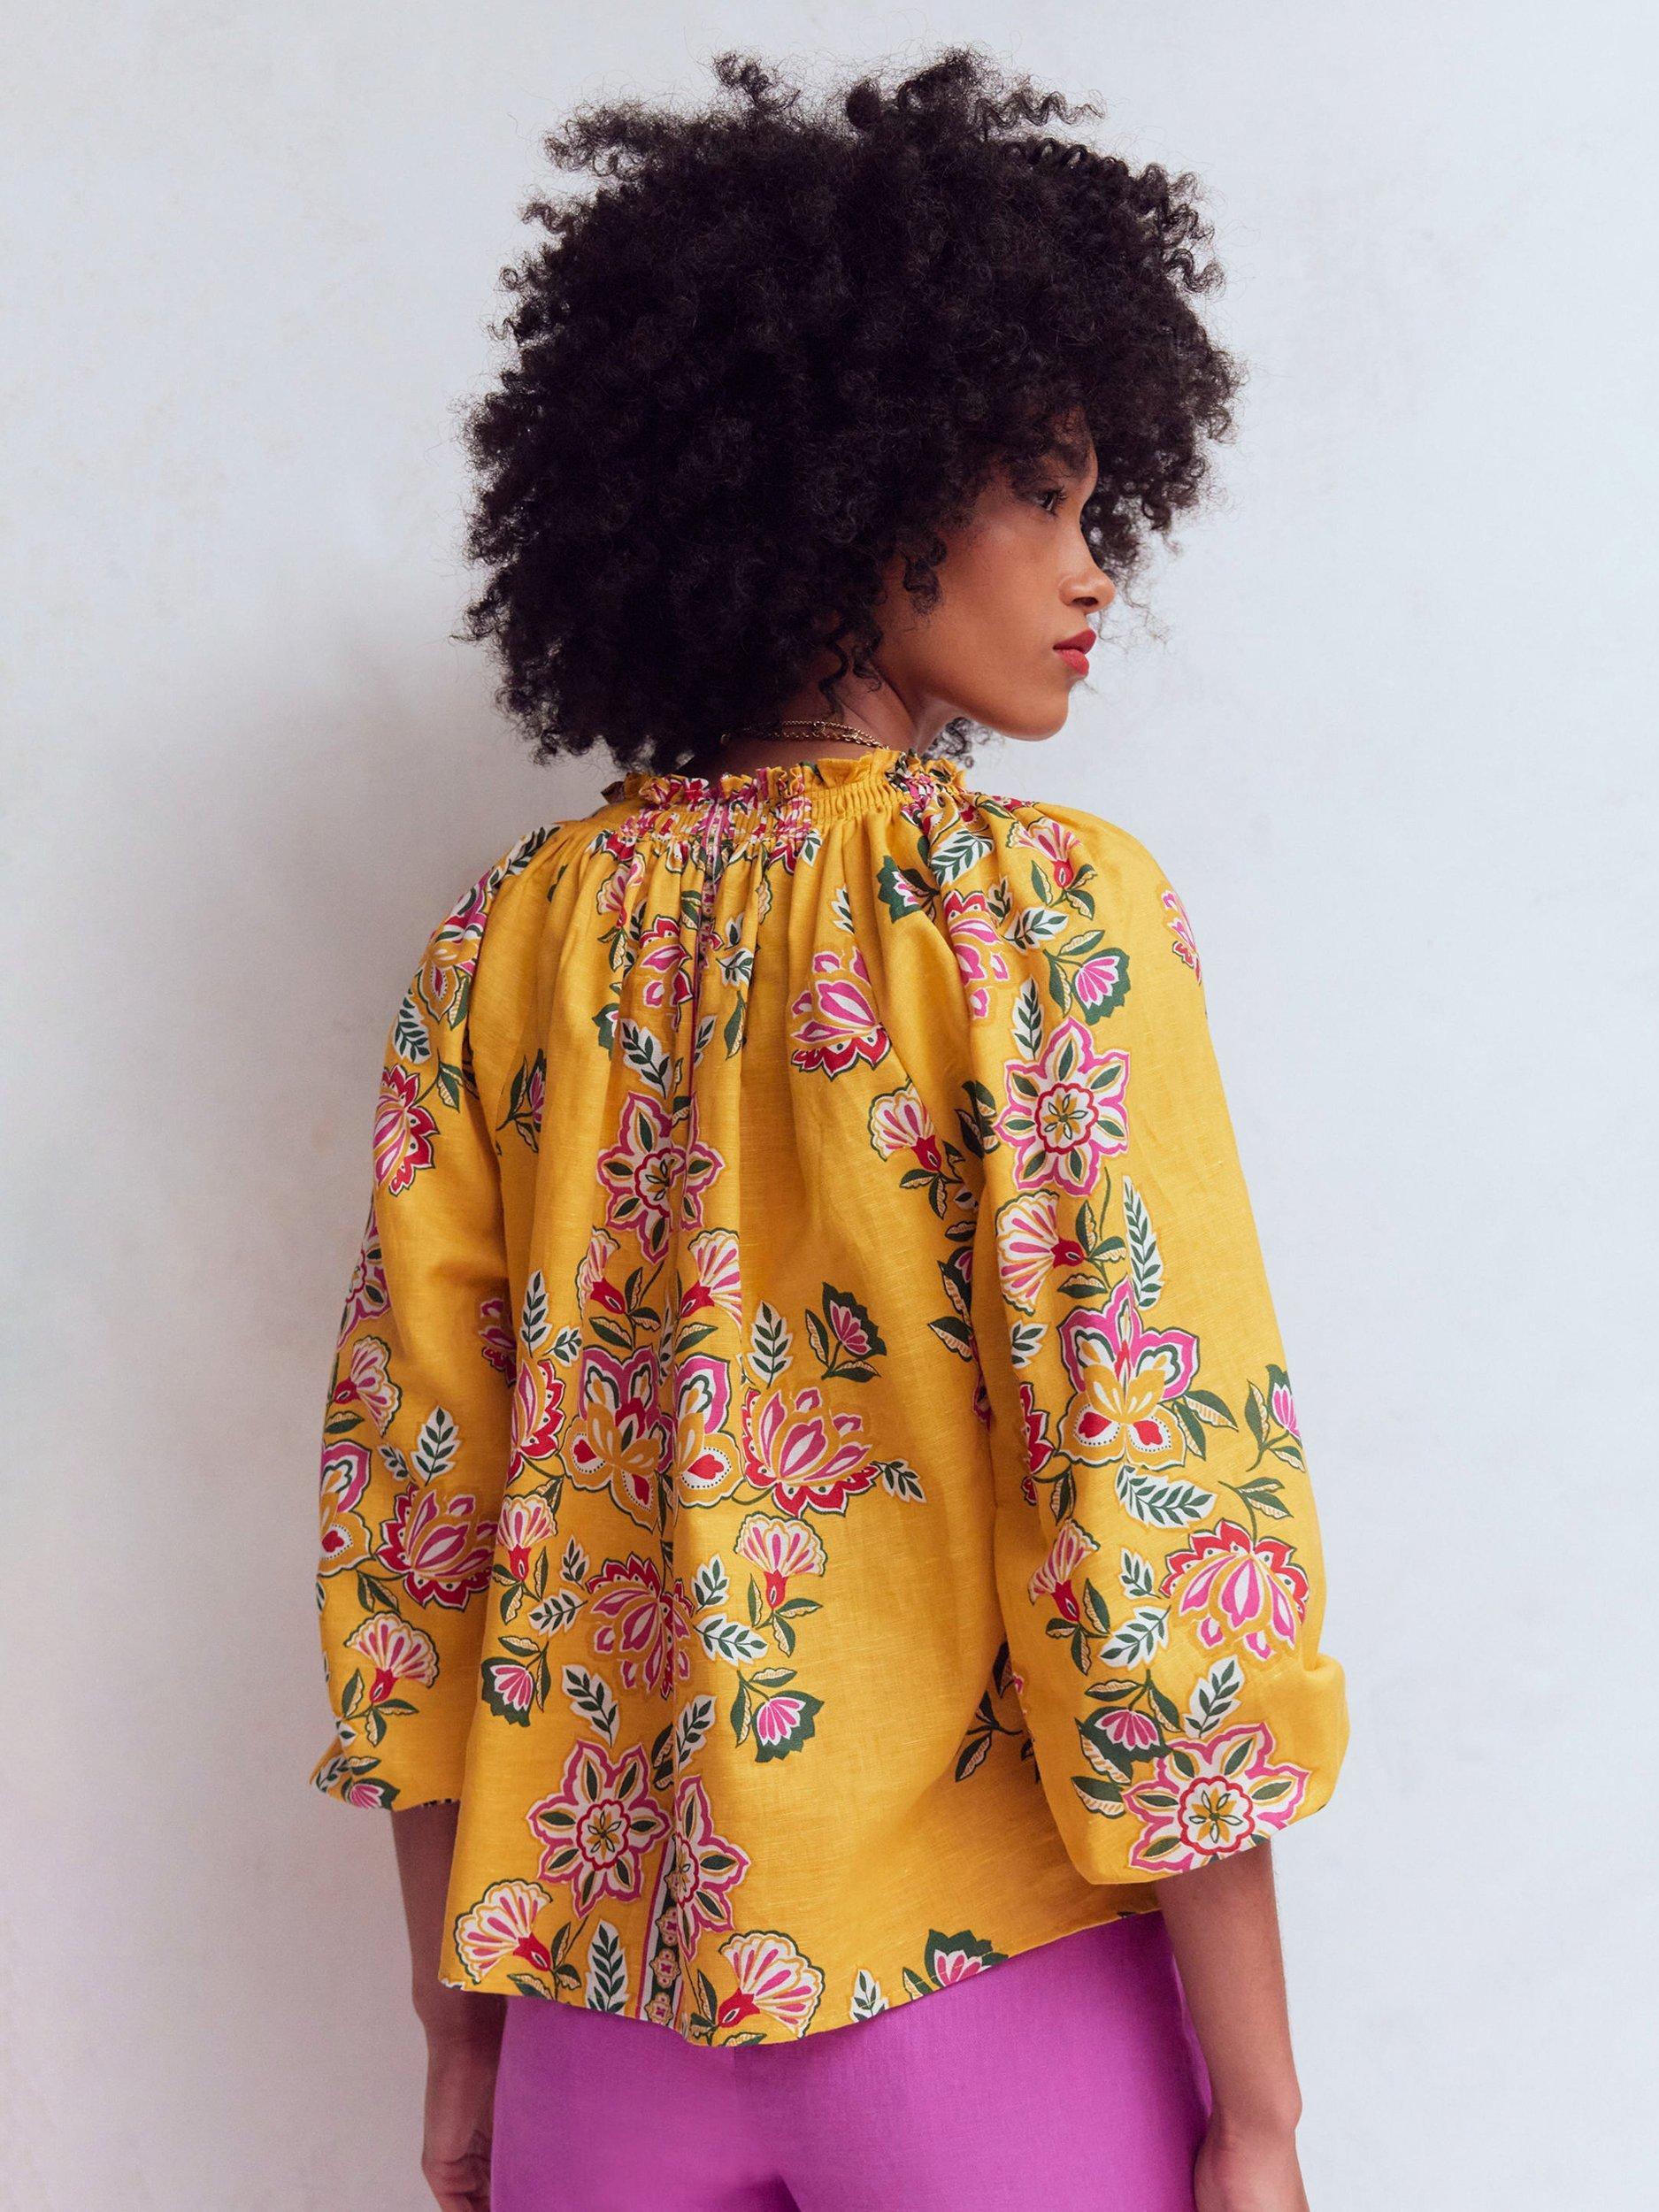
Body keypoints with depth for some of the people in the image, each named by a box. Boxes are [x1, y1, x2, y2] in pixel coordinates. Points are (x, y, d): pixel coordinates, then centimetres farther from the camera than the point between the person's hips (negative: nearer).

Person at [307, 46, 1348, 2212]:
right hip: (996, 1990, -4)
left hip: (602, 1998, 4)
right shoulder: (1044, 913, -14)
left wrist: (463, 2029, 12)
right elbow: (1161, 1506, -17)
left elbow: (410, 1519, 3)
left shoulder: (507, 942, 0)